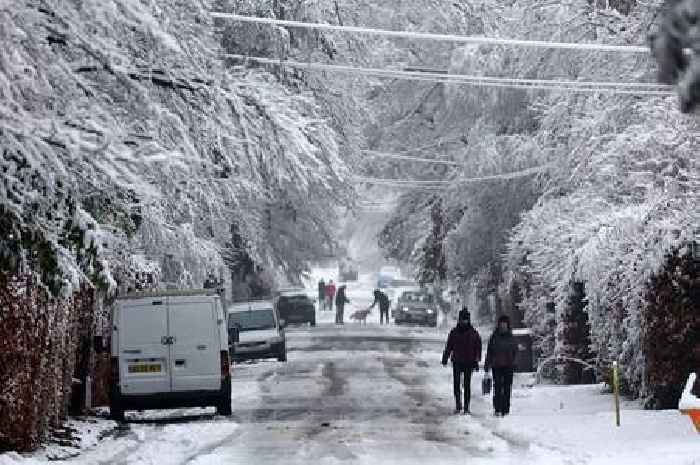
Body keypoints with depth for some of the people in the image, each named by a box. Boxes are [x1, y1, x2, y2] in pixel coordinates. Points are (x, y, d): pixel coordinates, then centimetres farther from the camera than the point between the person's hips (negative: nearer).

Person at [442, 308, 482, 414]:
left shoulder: (473, 333, 1)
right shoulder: (454, 332, 3)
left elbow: (478, 347, 5)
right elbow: (448, 346, 7)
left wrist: (476, 361, -2)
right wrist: (445, 359, 4)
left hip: (469, 362, -1)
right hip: (457, 362, 1)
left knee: (467, 385, 1)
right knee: (456, 384, 0)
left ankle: (466, 407, 5)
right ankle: (458, 406, 11)